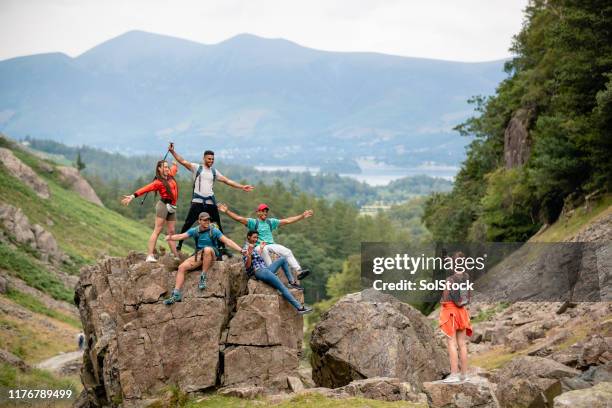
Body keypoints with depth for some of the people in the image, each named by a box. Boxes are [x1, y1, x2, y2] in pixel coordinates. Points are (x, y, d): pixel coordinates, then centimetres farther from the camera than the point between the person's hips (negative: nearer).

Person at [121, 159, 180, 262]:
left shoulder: (170, 176, 12)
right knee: (157, 231, -11)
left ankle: (176, 256, 6)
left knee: (171, 232, 7)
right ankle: (149, 255, -15)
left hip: (172, 208, 7)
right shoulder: (158, 182, -8)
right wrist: (133, 196, -27)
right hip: (163, 205, -7)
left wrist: (175, 164, 54)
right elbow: (145, 189, -17)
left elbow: (174, 169, 34)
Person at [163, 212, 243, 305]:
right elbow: (181, 236, -3)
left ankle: (203, 277, -27)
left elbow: (227, 241, -11)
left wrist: (240, 250, -22)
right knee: (182, 267, -17)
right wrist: (171, 238, -24)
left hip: (211, 255, -4)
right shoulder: (194, 231, 5)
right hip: (198, 255, 4)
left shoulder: (214, 231, -5)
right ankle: (176, 294, -20)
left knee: (207, 249, -38)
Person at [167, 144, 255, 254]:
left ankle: (222, 247, 14)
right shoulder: (196, 167, 4)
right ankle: (179, 245, 1)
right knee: (188, 223, -6)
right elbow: (183, 161, -6)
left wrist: (242, 187, 10)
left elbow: (227, 181, 15)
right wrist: (172, 151, -18)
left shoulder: (214, 171, 15)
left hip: (210, 202, 4)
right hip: (197, 201, -4)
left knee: (217, 225, 6)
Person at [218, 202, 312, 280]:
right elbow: (239, 218, -7)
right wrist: (227, 211, -21)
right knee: (264, 248, -39)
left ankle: (299, 271, -17)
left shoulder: (271, 222, 19)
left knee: (288, 252, -13)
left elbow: (287, 221, 18)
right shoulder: (253, 222, 5)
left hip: (271, 245, 5)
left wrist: (302, 216, 14)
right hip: (258, 246, -5)